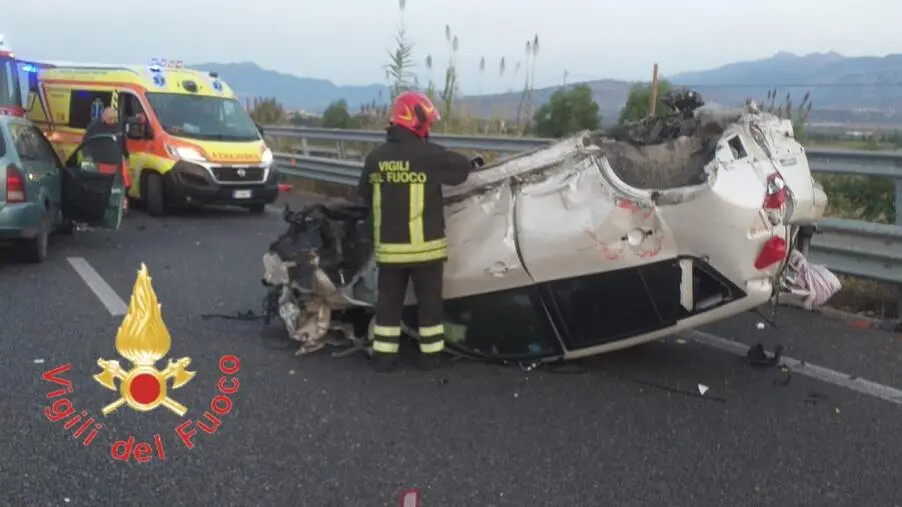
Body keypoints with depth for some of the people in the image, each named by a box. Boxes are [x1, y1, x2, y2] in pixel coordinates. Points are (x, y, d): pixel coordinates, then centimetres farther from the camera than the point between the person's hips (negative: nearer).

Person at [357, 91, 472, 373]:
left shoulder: (375, 157, 1)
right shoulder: (428, 155, -14)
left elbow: (365, 195, 12)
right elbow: (462, 169, -5)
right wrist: (470, 162, 19)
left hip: (388, 246, 4)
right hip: (424, 244, -4)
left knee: (389, 300, 12)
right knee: (429, 299, 9)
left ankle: (384, 355, 15)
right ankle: (431, 354, 16)